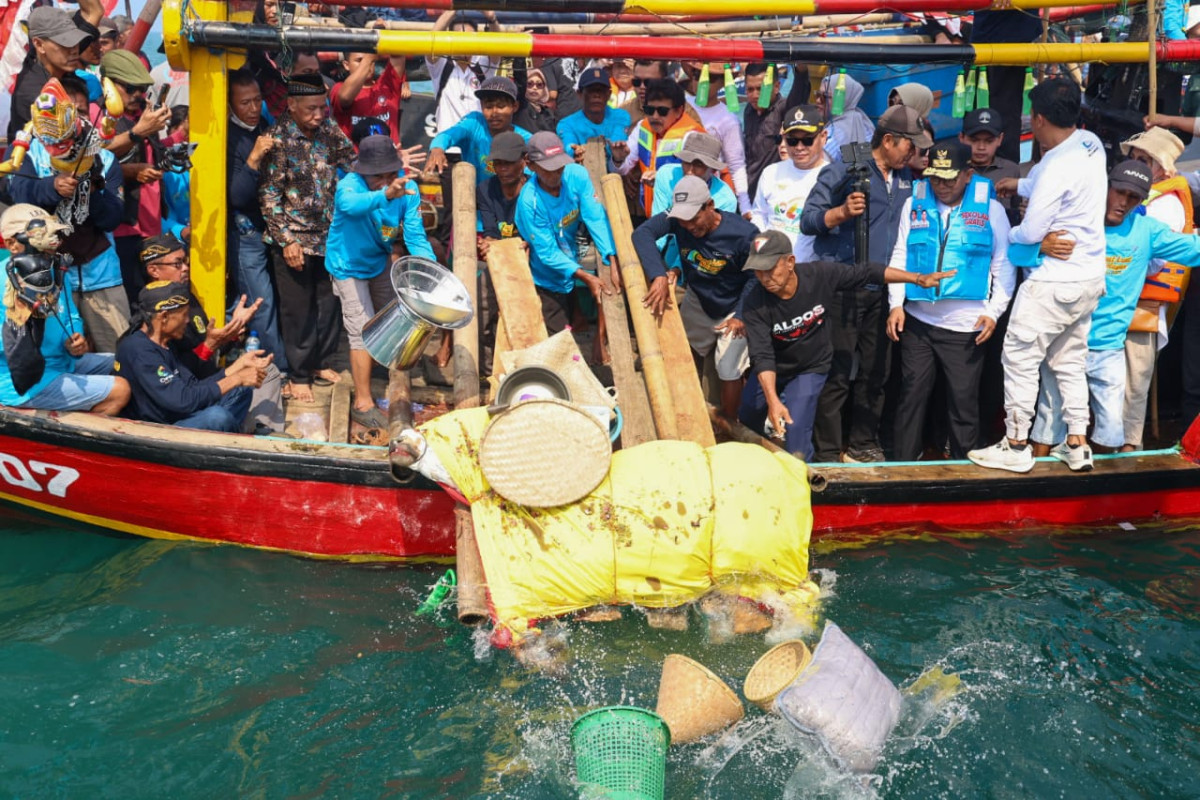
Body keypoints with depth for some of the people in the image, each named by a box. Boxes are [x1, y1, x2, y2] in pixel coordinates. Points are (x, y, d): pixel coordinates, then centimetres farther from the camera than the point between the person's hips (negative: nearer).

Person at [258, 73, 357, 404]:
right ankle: (298, 375, 17)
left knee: (328, 302, 13)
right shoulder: (278, 139, -12)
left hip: (328, 235, 5)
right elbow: (269, 195, -12)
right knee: (297, 308, 4)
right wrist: (287, 240, -15)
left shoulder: (328, 130, 3)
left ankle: (321, 362, 31)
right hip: (295, 239, -5)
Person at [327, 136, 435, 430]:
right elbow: (351, 204, -57)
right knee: (363, 331, -8)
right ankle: (363, 403, 2)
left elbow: (415, 236, -19)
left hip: (380, 261, 6)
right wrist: (385, 195, -76)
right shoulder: (349, 184, -32)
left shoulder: (406, 188, -19)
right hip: (349, 265, -6)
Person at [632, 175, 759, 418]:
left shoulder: (744, 234, -30)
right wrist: (660, 276, -46)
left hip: (733, 309, -4)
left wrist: (740, 316, -29)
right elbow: (642, 233, -34)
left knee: (729, 372, -4)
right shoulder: (677, 220, -22)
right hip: (697, 302, 4)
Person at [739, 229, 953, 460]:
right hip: (771, 372, 1)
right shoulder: (756, 303, -28)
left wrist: (919, 278, -11)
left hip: (809, 370, -1)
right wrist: (773, 401, -46)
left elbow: (868, 272, -12)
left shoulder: (820, 275, -25)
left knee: (795, 444, -16)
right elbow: (762, 356, -33)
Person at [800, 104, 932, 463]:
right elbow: (808, 220, -12)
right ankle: (828, 453, 7)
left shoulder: (905, 178, 12)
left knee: (876, 371, 13)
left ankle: (863, 444, 26)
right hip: (842, 289, -7)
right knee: (837, 374, -3)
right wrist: (843, 211, -28)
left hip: (880, 289, 7)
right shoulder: (843, 171, -8)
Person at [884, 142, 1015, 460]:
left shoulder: (990, 210, 0)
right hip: (917, 320, 2)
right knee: (912, 395, 6)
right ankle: (902, 465, 17)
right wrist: (896, 304, -2)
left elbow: (1004, 265, 1)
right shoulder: (914, 204, 6)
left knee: (963, 399, 5)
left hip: (966, 326, -2)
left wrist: (993, 311, -8)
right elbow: (900, 257, 8)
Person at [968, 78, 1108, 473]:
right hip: (1090, 277, 9)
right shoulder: (1091, 143, 3)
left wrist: (1006, 234, 2)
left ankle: (1016, 447, 9)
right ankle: (1077, 445, 22)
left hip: (1053, 283, -9)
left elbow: (1031, 233, -17)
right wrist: (1021, 185, 31)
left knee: (1020, 359, 2)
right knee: (1070, 361, 17)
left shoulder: (1057, 165, -23)